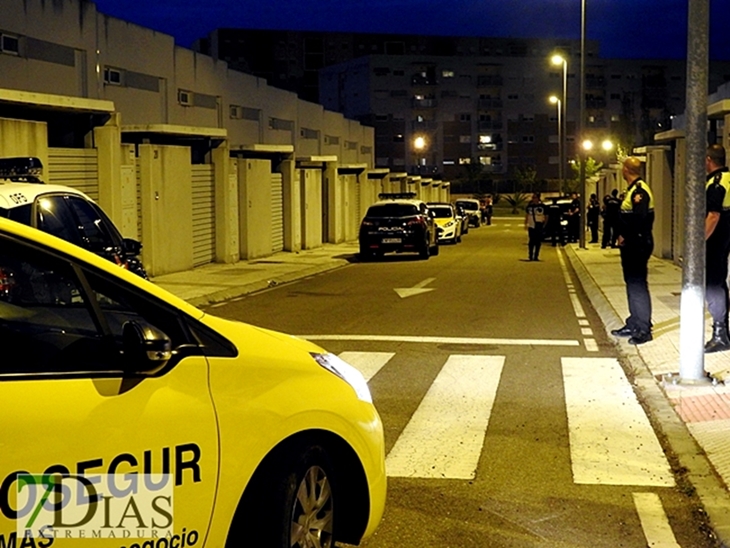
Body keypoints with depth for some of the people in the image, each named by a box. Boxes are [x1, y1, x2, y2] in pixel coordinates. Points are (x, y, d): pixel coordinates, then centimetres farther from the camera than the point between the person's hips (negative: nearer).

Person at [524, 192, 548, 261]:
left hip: (539, 227, -1)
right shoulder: (529, 206, 3)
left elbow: (546, 217, 5)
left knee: (538, 242, 2)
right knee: (532, 241, 0)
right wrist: (526, 224, 8)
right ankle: (531, 256, 9)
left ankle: (536, 256, 11)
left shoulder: (542, 206, -2)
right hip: (531, 227, 1)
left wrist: (544, 224, -2)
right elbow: (526, 215, 14)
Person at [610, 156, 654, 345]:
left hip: (637, 245, -10)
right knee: (632, 284, 16)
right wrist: (623, 237, -3)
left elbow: (640, 219, -25)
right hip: (630, 246, 10)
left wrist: (625, 237, -15)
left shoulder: (639, 190, -17)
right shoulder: (632, 189, 14)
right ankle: (633, 324, 25)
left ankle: (644, 329, -2)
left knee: (638, 286, -7)